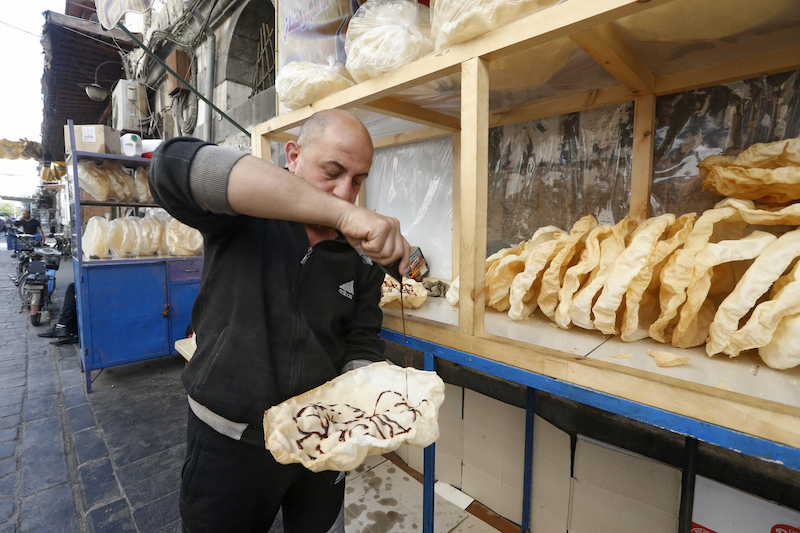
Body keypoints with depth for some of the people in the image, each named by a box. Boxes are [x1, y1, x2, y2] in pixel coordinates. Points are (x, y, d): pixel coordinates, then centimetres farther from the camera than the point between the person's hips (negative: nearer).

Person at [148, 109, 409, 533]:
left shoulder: (360, 257, -5)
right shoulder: (244, 217, -15)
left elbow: (362, 347, 0)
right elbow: (175, 166, -37)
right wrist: (341, 212, -45)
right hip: (229, 444, -3)